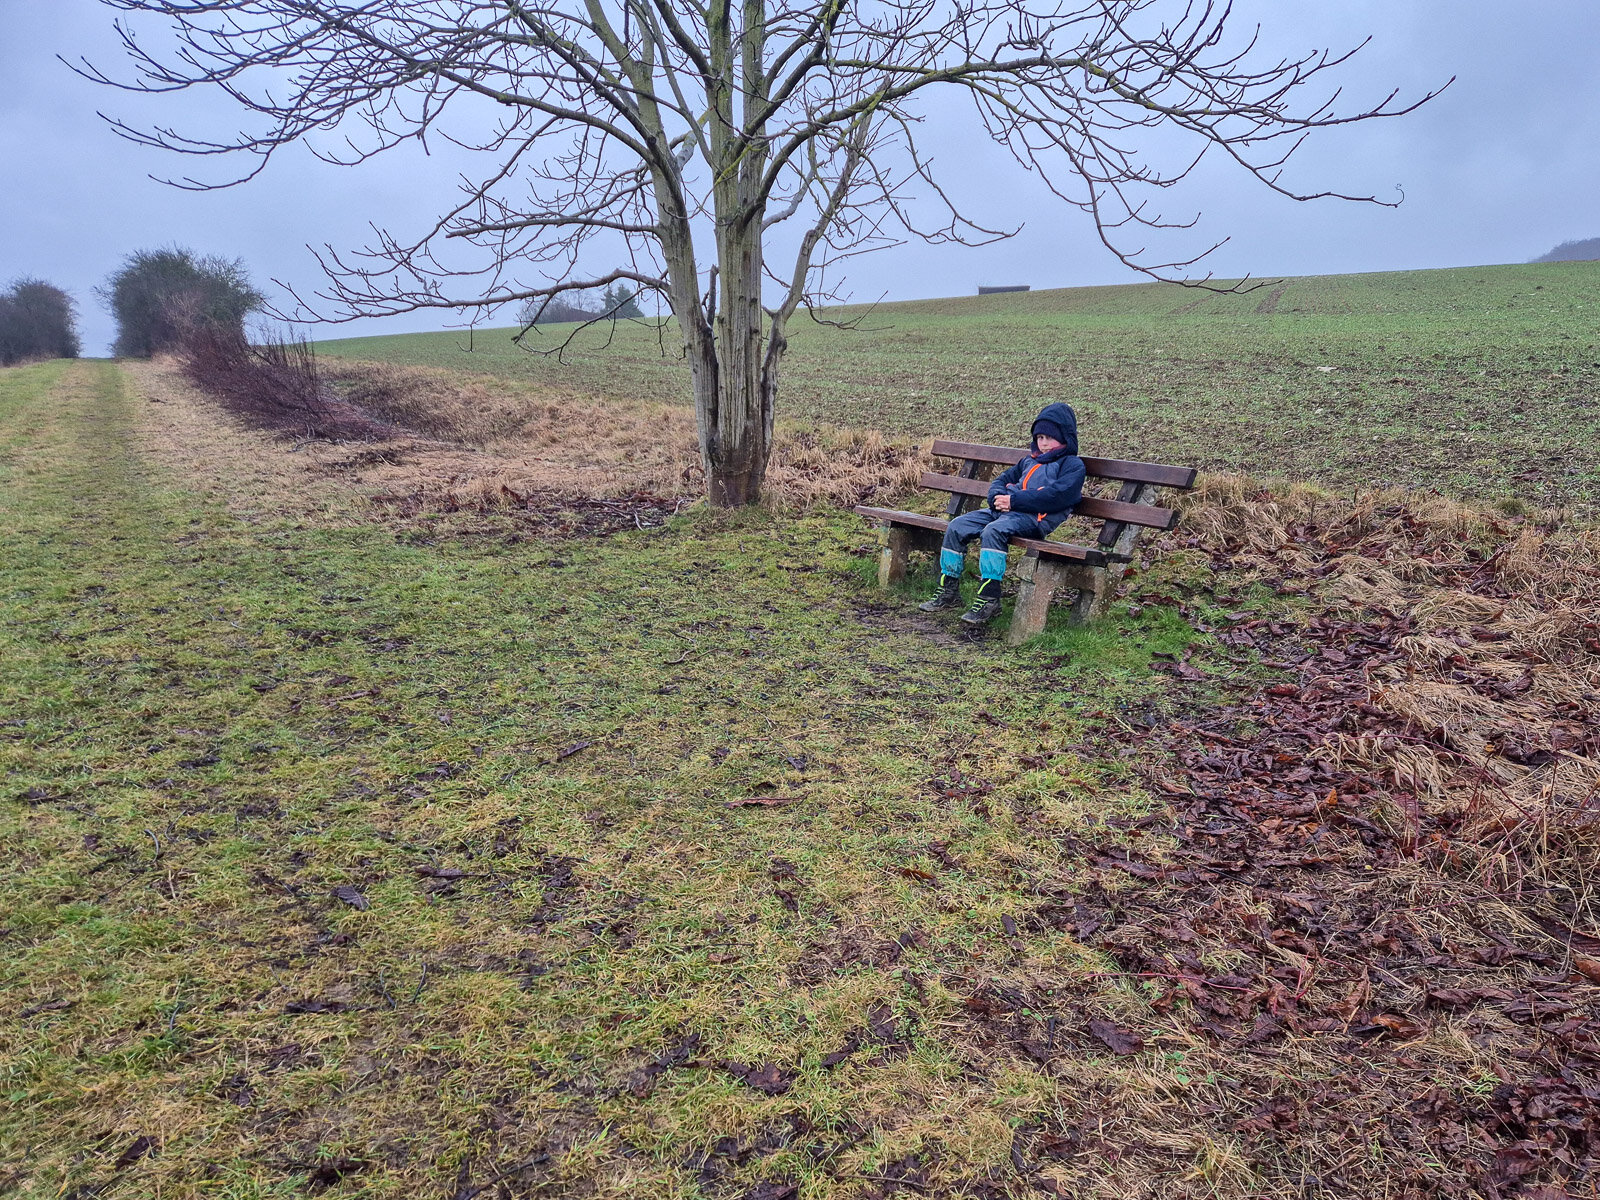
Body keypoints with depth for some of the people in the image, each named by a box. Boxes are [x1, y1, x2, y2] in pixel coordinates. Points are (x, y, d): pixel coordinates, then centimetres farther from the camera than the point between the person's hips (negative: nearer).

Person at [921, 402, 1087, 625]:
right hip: (1004, 510, 8)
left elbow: (1055, 496, -15)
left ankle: (988, 599, -31)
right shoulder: (1030, 460, 27)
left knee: (992, 531, -35)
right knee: (957, 526, -5)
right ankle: (948, 591, 1)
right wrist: (998, 497, -1)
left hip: (1035, 517, -8)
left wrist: (1013, 500, -17)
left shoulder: (1073, 465, 2)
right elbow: (1002, 480, 25)